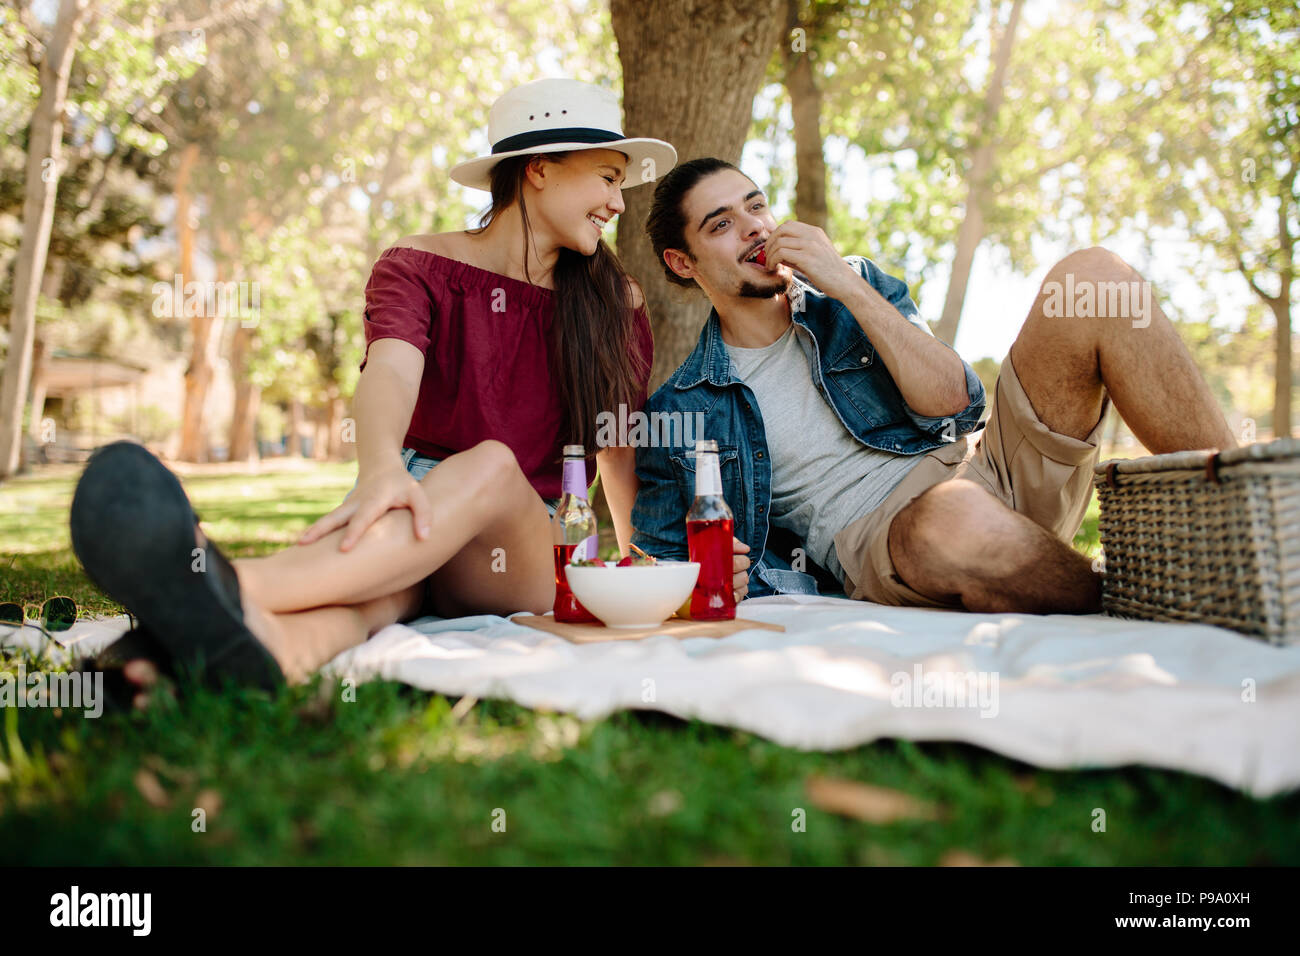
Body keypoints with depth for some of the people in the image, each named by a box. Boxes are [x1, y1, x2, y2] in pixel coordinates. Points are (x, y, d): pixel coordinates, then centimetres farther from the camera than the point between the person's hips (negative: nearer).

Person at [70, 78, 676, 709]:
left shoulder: (616, 305, 11)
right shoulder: (417, 268, 3)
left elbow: (621, 453, 16)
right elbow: (389, 372, -19)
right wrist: (381, 468, -40)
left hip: (530, 555, 0)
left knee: (492, 465, -36)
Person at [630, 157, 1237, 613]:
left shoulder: (857, 286, 16)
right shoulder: (679, 413, 7)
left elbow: (954, 401, 1)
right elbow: (657, 562, 13)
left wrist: (849, 286, -5)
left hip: (991, 473, 4)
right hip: (871, 539, -4)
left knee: (1090, 274, -14)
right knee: (955, 520, -43)